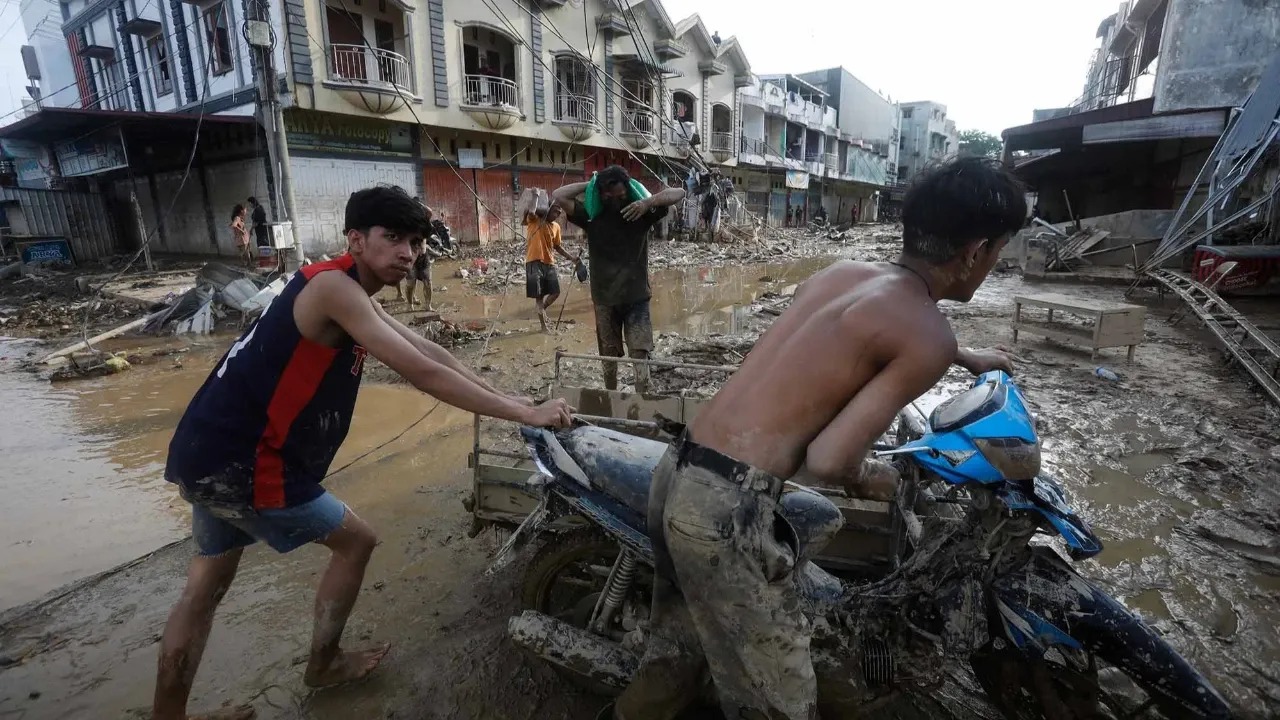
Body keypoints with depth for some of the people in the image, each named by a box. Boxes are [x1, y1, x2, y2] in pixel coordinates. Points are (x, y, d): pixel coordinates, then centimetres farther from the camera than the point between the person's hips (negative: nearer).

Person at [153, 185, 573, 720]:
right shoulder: (333, 286, -21)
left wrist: (503, 398, 6)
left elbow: (429, 351, 10)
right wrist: (525, 414, -25)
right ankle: (324, 664, 30)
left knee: (206, 586, 20)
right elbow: (420, 372, -28)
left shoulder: (353, 292, 10)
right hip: (244, 463, -9)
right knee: (356, 541, 8)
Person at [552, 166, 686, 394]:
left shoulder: (641, 213, -4)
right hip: (604, 298, 2)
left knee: (640, 354, -8)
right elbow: (558, 196, -10)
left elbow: (679, 193, -8)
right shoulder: (592, 217, -3)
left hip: (636, 297, -1)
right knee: (609, 355, 12)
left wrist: (648, 202, -22)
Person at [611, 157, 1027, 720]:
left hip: (674, 474, 8)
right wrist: (867, 481, 8)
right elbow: (827, 461, -15)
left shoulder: (843, 272, 13)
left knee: (675, 652, 29)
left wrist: (965, 357, 49)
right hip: (726, 507, -8)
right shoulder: (930, 336, -9)